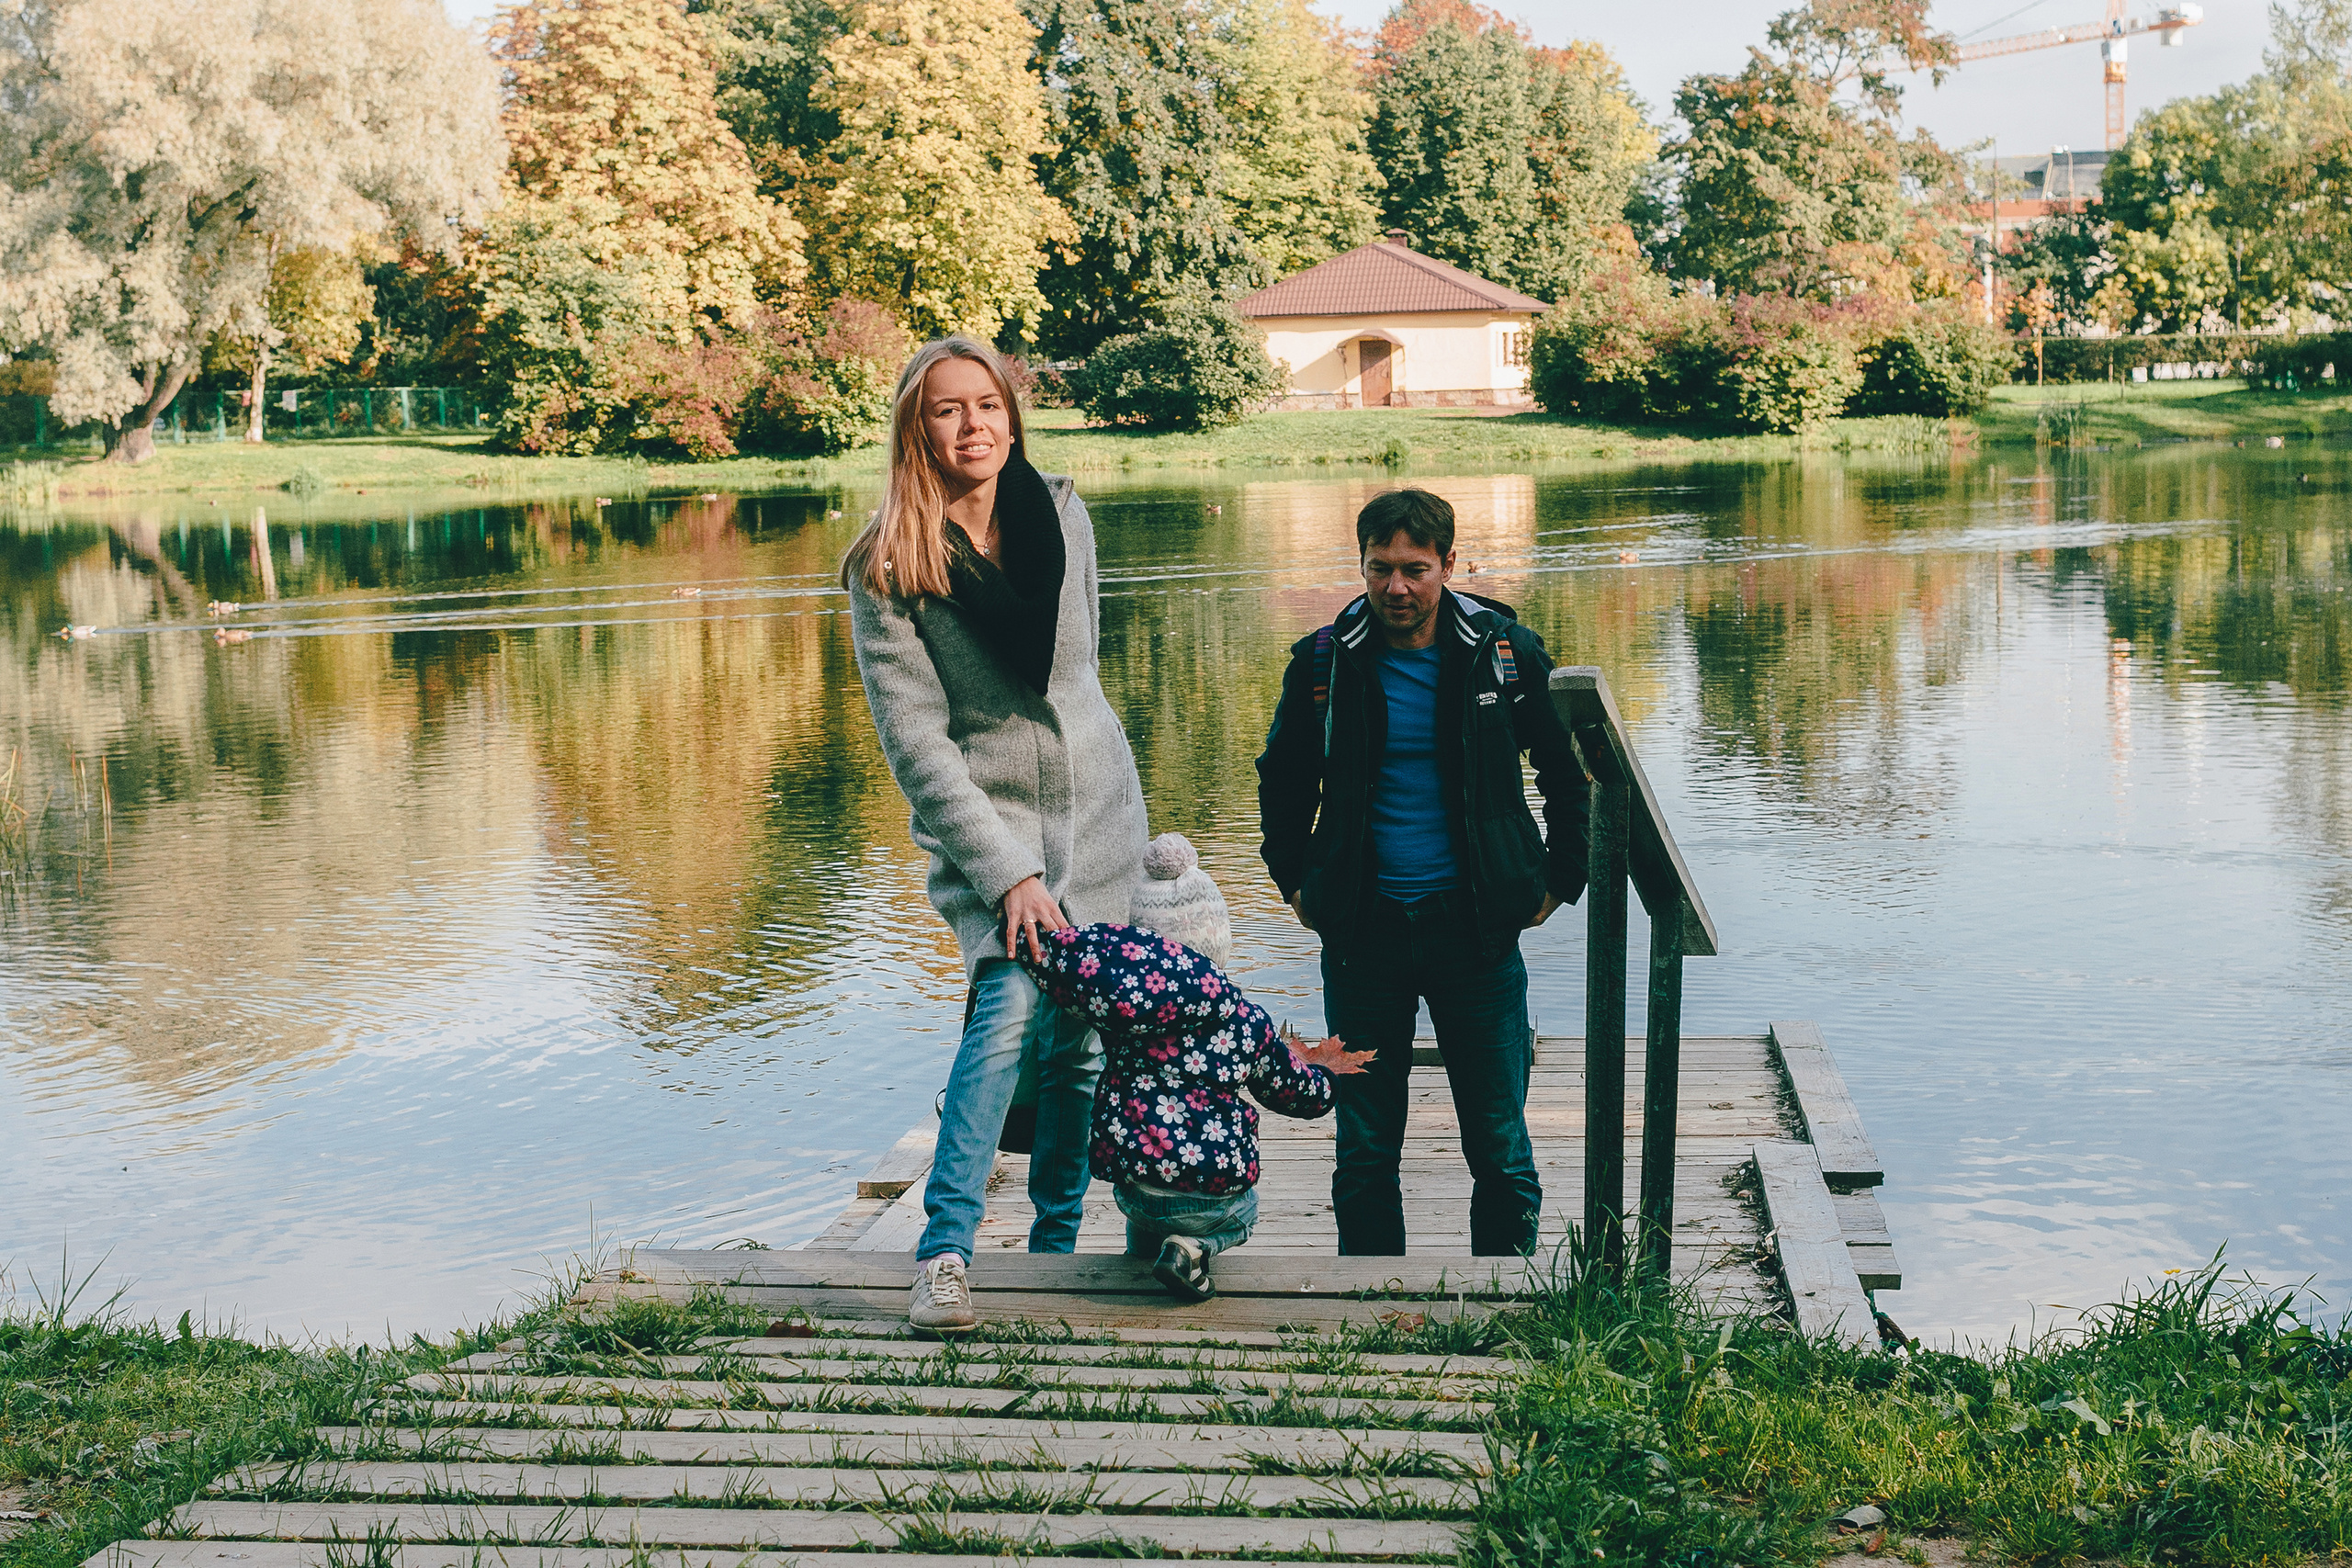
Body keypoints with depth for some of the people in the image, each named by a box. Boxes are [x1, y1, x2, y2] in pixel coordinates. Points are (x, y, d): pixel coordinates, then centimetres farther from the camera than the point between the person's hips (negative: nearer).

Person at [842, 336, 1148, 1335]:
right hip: (981, 816, -4)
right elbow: (916, 743, -15)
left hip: (1096, 807, 4)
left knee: (1080, 1040, 5)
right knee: (1015, 1000, -24)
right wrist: (1008, 875, -20)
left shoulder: (1063, 515, 2)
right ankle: (943, 1253, -21)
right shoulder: (886, 568, -11)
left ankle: (1054, 1245, 21)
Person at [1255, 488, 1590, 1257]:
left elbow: (1572, 774, 12)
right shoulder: (1324, 662, 0)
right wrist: (1294, 883, 13)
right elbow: (1282, 781, 18)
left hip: (1476, 928, -1)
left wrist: (1560, 882, 9)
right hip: (1361, 930, 1)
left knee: (1501, 1150, 4)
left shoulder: (1505, 653, -2)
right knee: (1364, 1153, 6)